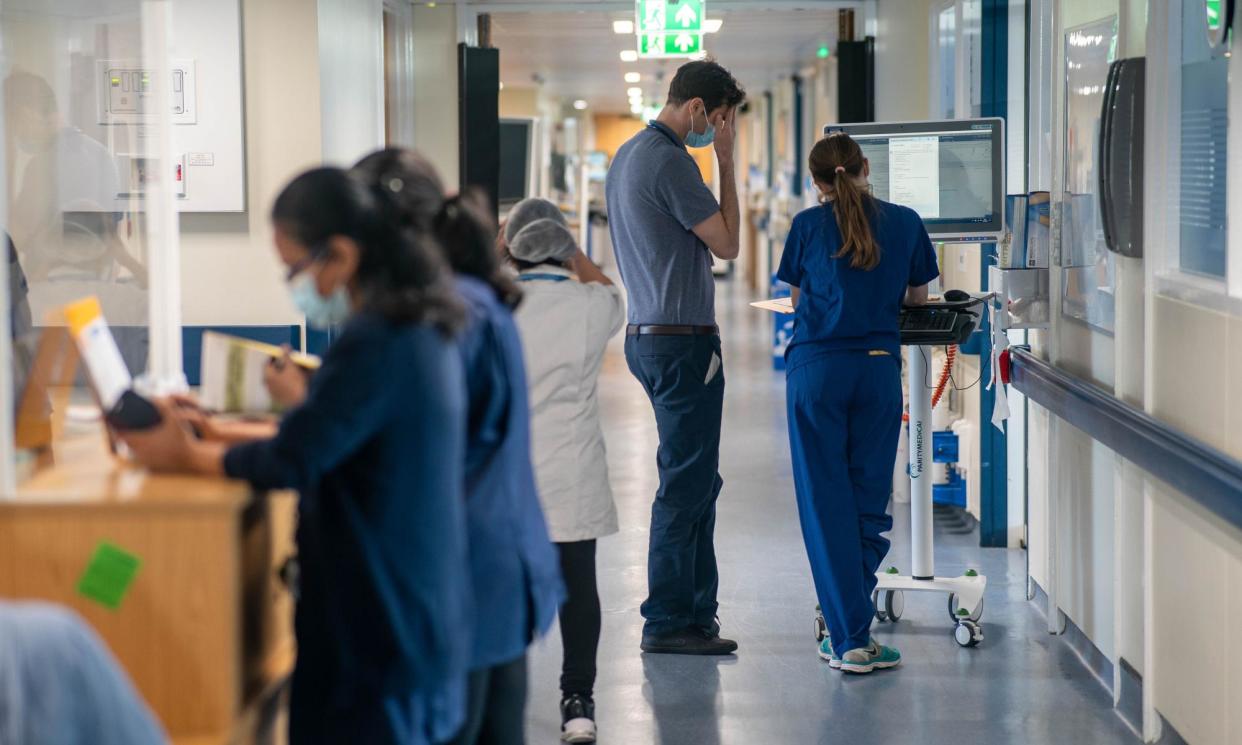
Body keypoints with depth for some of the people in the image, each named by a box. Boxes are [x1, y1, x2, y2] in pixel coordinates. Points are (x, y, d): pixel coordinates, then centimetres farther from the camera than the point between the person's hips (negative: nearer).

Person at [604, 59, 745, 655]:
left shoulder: (628, 155, 16)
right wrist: (726, 162, -8)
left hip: (646, 333, 11)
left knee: (696, 481, 16)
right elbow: (726, 243, -11)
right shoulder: (669, 161, -17)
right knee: (686, 483, -5)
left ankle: (694, 610, 21)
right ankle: (668, 621, 0)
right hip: (681, 340, -11)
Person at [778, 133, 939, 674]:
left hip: (816, 369, -1)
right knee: (869, 499, 9)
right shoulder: (905, 222, 7)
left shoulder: (809, 225, 3)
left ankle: (849, 639, -1)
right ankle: (848, 626, 11)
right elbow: (918, 298, 18)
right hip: (879, 368, 1)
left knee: (826, 502, 1)